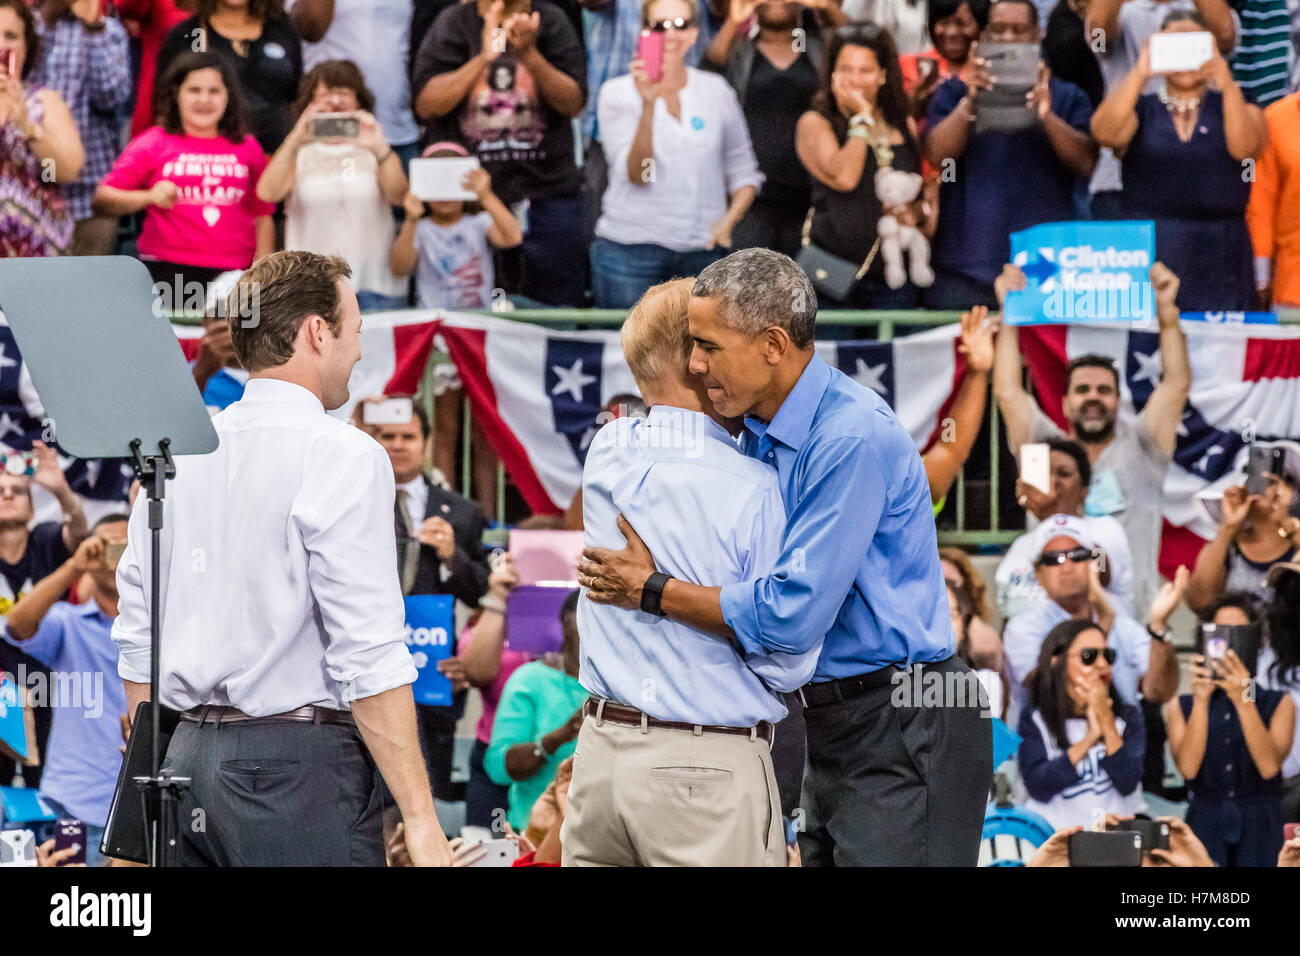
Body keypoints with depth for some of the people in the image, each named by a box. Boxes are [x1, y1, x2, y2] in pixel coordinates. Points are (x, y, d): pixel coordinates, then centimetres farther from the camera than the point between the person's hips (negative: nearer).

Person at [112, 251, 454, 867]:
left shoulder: (178, 453, 12)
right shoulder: (343, 457, -8)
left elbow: (136, 641, 15)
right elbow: (368, 655, -15)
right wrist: (419, 818, -13)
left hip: (191, 749, 7)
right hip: (298, 768, -7)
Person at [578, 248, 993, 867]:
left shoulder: (853, 439, -21)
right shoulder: (760, 433, 10)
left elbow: (791, 617, -24)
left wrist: (652, 591, -13)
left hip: (903, 730, -10)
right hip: (833, 723, 10)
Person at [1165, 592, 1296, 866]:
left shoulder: (1279, 703, 8)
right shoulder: (1181, 706, 10)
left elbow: (1269, 766, -9)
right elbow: (1188, 767, -7)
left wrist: (1243, 700, -16)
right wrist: (1201, 700, -13)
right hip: (1204, 828, 0)